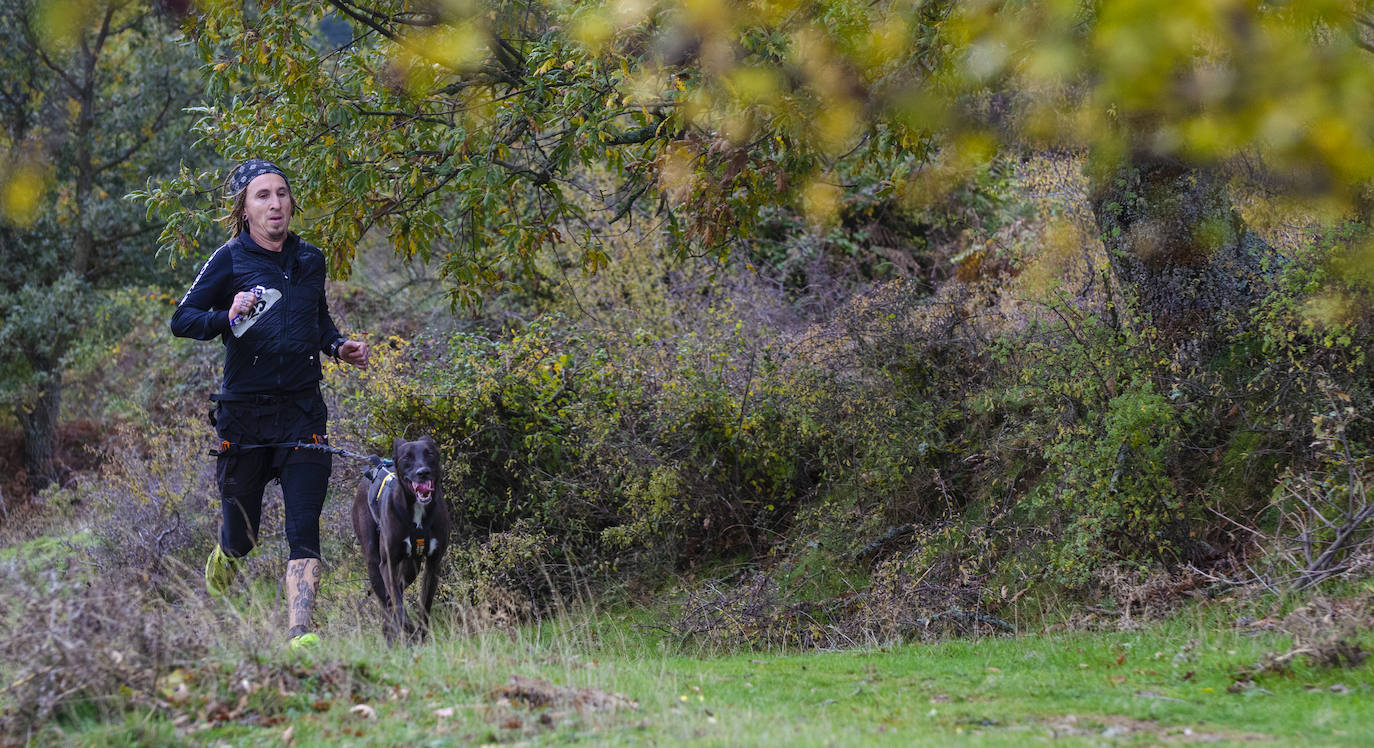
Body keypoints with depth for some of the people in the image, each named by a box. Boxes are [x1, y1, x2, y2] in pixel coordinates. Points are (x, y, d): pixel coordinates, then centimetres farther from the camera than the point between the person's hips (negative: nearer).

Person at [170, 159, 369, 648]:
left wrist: (340, 347, 8)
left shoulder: (310, 260, 11)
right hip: (245, 411, -2)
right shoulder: (231, 259, -3)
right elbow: (181, 319, -6)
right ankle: (220, 564, 45)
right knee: (241, 535, 9)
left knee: (304, 528, -12)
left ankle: (299, 634, -17)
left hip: (303, 410, 3)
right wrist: (228, 319, -23)